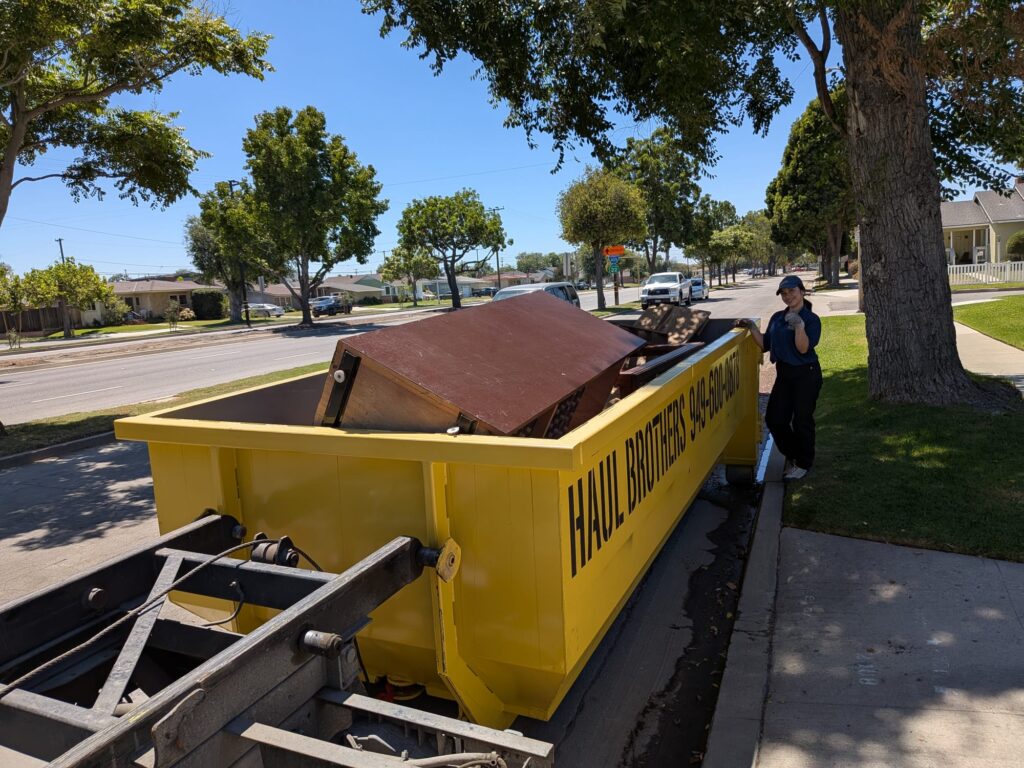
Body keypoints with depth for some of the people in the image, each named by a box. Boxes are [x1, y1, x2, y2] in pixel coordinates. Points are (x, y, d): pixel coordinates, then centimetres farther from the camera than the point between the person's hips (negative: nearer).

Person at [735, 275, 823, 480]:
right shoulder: (777, 318, 9)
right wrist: (752, 328, 0)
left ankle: (803, 464, 22)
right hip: (784, 374, 6)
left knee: (801, 420, 2)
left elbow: (804, 348, -20)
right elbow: (765, 345, 9)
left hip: (806, 375, -6)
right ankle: (792, 455, 29)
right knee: (774, 418, 5)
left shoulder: (811, 319, -10)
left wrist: (799, 325, -31)